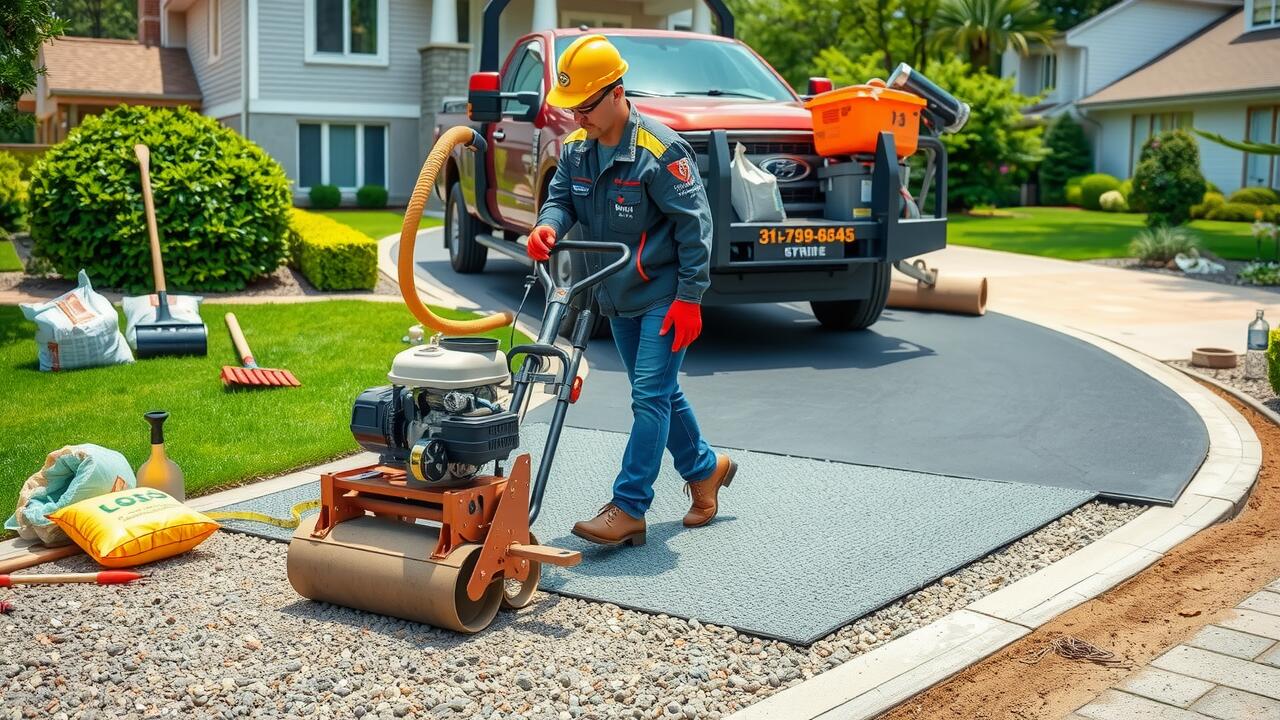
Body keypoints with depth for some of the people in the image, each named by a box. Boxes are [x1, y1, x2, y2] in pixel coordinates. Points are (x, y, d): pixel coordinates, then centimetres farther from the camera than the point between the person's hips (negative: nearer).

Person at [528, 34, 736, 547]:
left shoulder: (659, 151, -20)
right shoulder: (575, 148, 2)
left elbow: (694, 224, -19)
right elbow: (562, 197, 2)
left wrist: (689, 297, -20)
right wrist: (548, 225, -24)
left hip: (663, 296, -8)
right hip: (617, 297, 8)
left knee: (650, 395, -9)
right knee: (659, 394, 16)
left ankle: (628, 509, -8)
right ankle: (704, 468, 34)